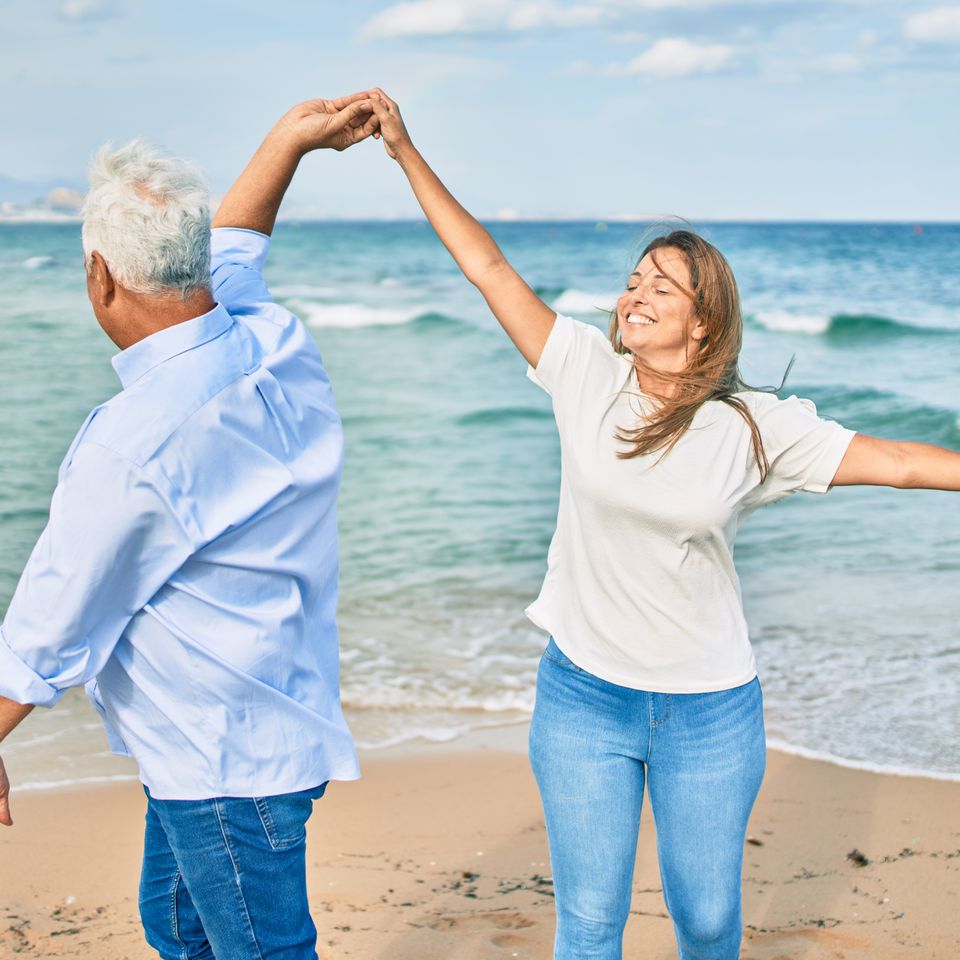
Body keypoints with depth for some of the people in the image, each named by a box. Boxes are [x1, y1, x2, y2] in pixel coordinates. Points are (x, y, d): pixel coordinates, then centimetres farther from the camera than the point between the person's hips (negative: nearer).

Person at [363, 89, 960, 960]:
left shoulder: (754, 426, -9)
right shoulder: (586, 374, -7)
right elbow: (487, 267, -6)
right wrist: (406, 151, -6)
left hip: (710, 710, 0)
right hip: (583, 695, 0)